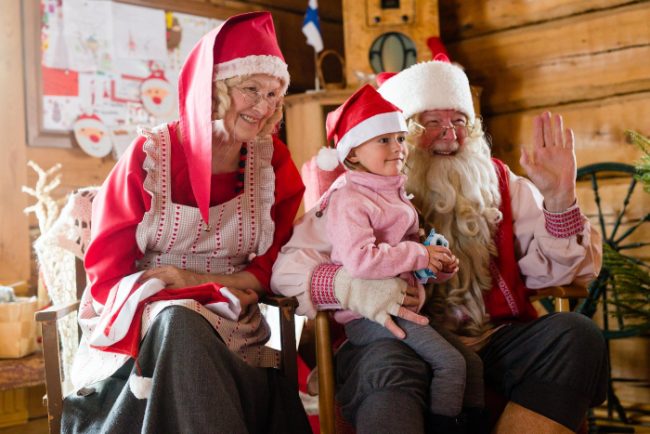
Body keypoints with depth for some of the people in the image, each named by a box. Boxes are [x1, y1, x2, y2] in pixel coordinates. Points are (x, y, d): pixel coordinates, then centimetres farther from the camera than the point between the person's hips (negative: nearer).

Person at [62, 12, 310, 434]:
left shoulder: (271, 158, 5)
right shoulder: (151, 154, -3)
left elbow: (273, 266, 4)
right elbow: (109, 273, -3)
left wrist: (194, 279, -13)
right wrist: (218, 288, -17)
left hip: (229, 332, 1)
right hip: (142, 326, 0)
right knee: (179, 323, -36)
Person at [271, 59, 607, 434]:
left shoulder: (497, 183, 16)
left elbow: (557, 270, 6)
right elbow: (287, 267, -4)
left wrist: (560, 200, -12)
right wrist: (351, 287, -24)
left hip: (493, 340, 5)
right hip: (396, 343, -4)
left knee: (577, 334, -23)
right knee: (389, 366, -39)